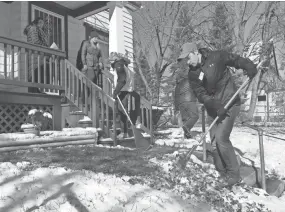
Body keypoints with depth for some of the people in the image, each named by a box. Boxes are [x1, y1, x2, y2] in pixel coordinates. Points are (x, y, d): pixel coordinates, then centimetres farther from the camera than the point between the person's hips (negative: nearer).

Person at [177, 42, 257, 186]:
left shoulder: (217, 57, -10)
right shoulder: (193, 74, -1)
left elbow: (237, 60, 1)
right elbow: (201, 95, -10)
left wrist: (250, 68, -17)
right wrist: (216, 106, -24)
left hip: (230, 104, -5)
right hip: (212, 109, 5)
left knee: (221, 138, -14)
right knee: (214, 143, 6)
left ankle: (234, 174, 3)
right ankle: (222, 174, 22)